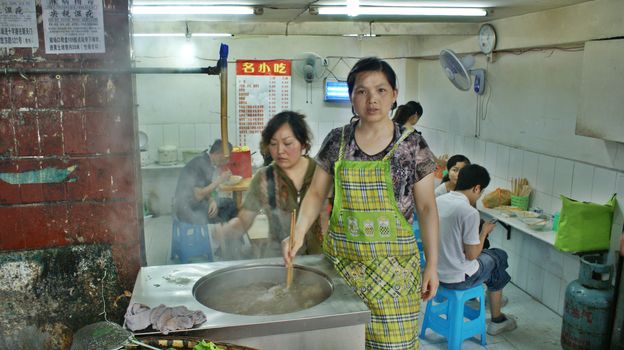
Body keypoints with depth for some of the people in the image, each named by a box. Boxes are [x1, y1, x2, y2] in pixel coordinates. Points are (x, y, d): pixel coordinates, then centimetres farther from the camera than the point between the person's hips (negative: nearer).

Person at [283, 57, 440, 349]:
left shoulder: (412, 145, -4)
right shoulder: (337, 141, 1)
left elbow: (426, 207, 0)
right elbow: (316, 193, 5)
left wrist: (432, 264, -2)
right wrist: (299, 232, -12)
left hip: (393, 262, -1)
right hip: (342, 259, 2)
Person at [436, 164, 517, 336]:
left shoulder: (438, 200, -1)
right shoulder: (469, 212, -24)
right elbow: (472, 255, -17)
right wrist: (484, 231, -2)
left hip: (434, 271, 7)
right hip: (457, 279, -7)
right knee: (499, 256, 20)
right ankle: (496, 321, 33)